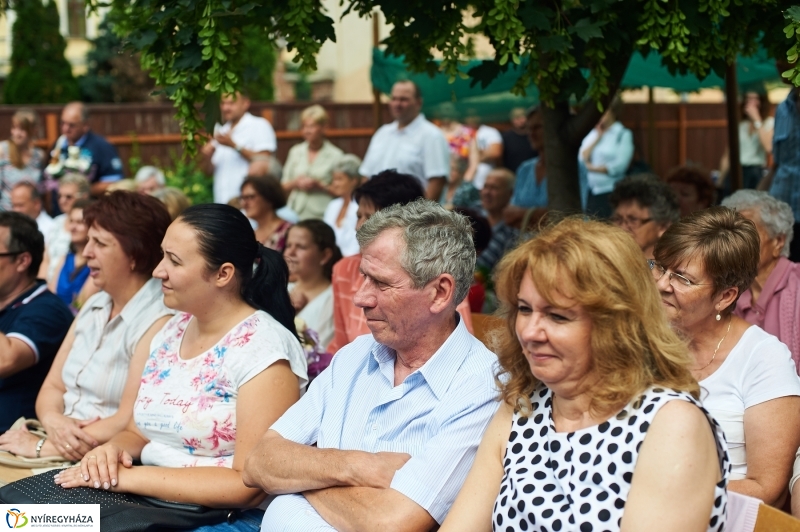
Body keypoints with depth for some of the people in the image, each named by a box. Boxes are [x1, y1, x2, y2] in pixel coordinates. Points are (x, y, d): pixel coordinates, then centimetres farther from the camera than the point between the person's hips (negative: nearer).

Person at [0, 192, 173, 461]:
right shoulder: (93, 306, 13)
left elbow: (131, 423, -18)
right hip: (65, 451, 7)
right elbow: (53, 386, 13)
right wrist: (52, 422, -10)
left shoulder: (158, 321, -13)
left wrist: (42, 446, -14)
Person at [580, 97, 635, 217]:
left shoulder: (623, 134, -6)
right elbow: (583, 158, 1)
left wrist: (593, 168, -3)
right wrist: (597, 137, -4)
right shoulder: (593, 133, 10)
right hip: (592, 191, 5)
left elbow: (619, 165, -14)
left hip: (612, 192, -5)